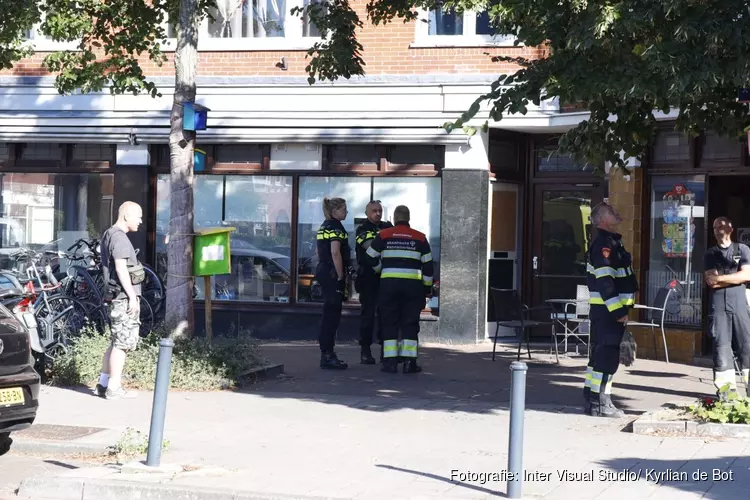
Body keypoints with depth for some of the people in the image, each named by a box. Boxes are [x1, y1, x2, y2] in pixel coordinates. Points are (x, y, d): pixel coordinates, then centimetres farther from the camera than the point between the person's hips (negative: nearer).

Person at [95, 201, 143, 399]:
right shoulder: (119, 237, -13)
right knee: (122, 343, -6)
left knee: (117, 342, 15)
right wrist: (132, 296, -21)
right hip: (124, 297, -10)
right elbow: (121, 268, -21)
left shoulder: (109, 234, 19)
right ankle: (114, 388, -4)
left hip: (117, 297, 10)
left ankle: (103, 384, 18)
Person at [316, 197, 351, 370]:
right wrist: (341, 277, -17)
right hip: (332, 273, -10)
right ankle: (327, 356, -7)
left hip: (323, 271, 10)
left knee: (330, 315, 13)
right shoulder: (335, 227, -12)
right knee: (332, 315, -7)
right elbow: (335, 253, -21)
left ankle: (327, 354, 17)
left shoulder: (324, 226, 17)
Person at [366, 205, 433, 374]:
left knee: (389, 323, 6)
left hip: (389, 284, 0)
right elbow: (427, 265, 6)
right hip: (413, 285, 0)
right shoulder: (420, 238, 5)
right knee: (410, 323, 6)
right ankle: (409, 362, 1)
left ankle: (390, 362, 1)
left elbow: (370, 258, 12)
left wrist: (380, 270, 32)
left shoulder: (383, 235, 3)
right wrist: (428, 287, 15)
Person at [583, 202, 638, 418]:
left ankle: (591, 399, 20)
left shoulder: (611, 241, 17)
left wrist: (621, 308, 21)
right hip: (608, 310, -11)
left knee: (600, 353, 14)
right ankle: (599, 403, -6)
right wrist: (618, 311, -23)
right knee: (607, 356, -9)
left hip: (609, 310, 11)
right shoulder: (604, 244, -16)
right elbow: (605, 282, -23)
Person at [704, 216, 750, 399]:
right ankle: (727, 388, -3)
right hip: (718, 306, 1)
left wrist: (720, 278, -7)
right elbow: (711, 281, 0)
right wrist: (734, 278, -4)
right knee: (721, 345, -5)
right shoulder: (710, 253, 13)